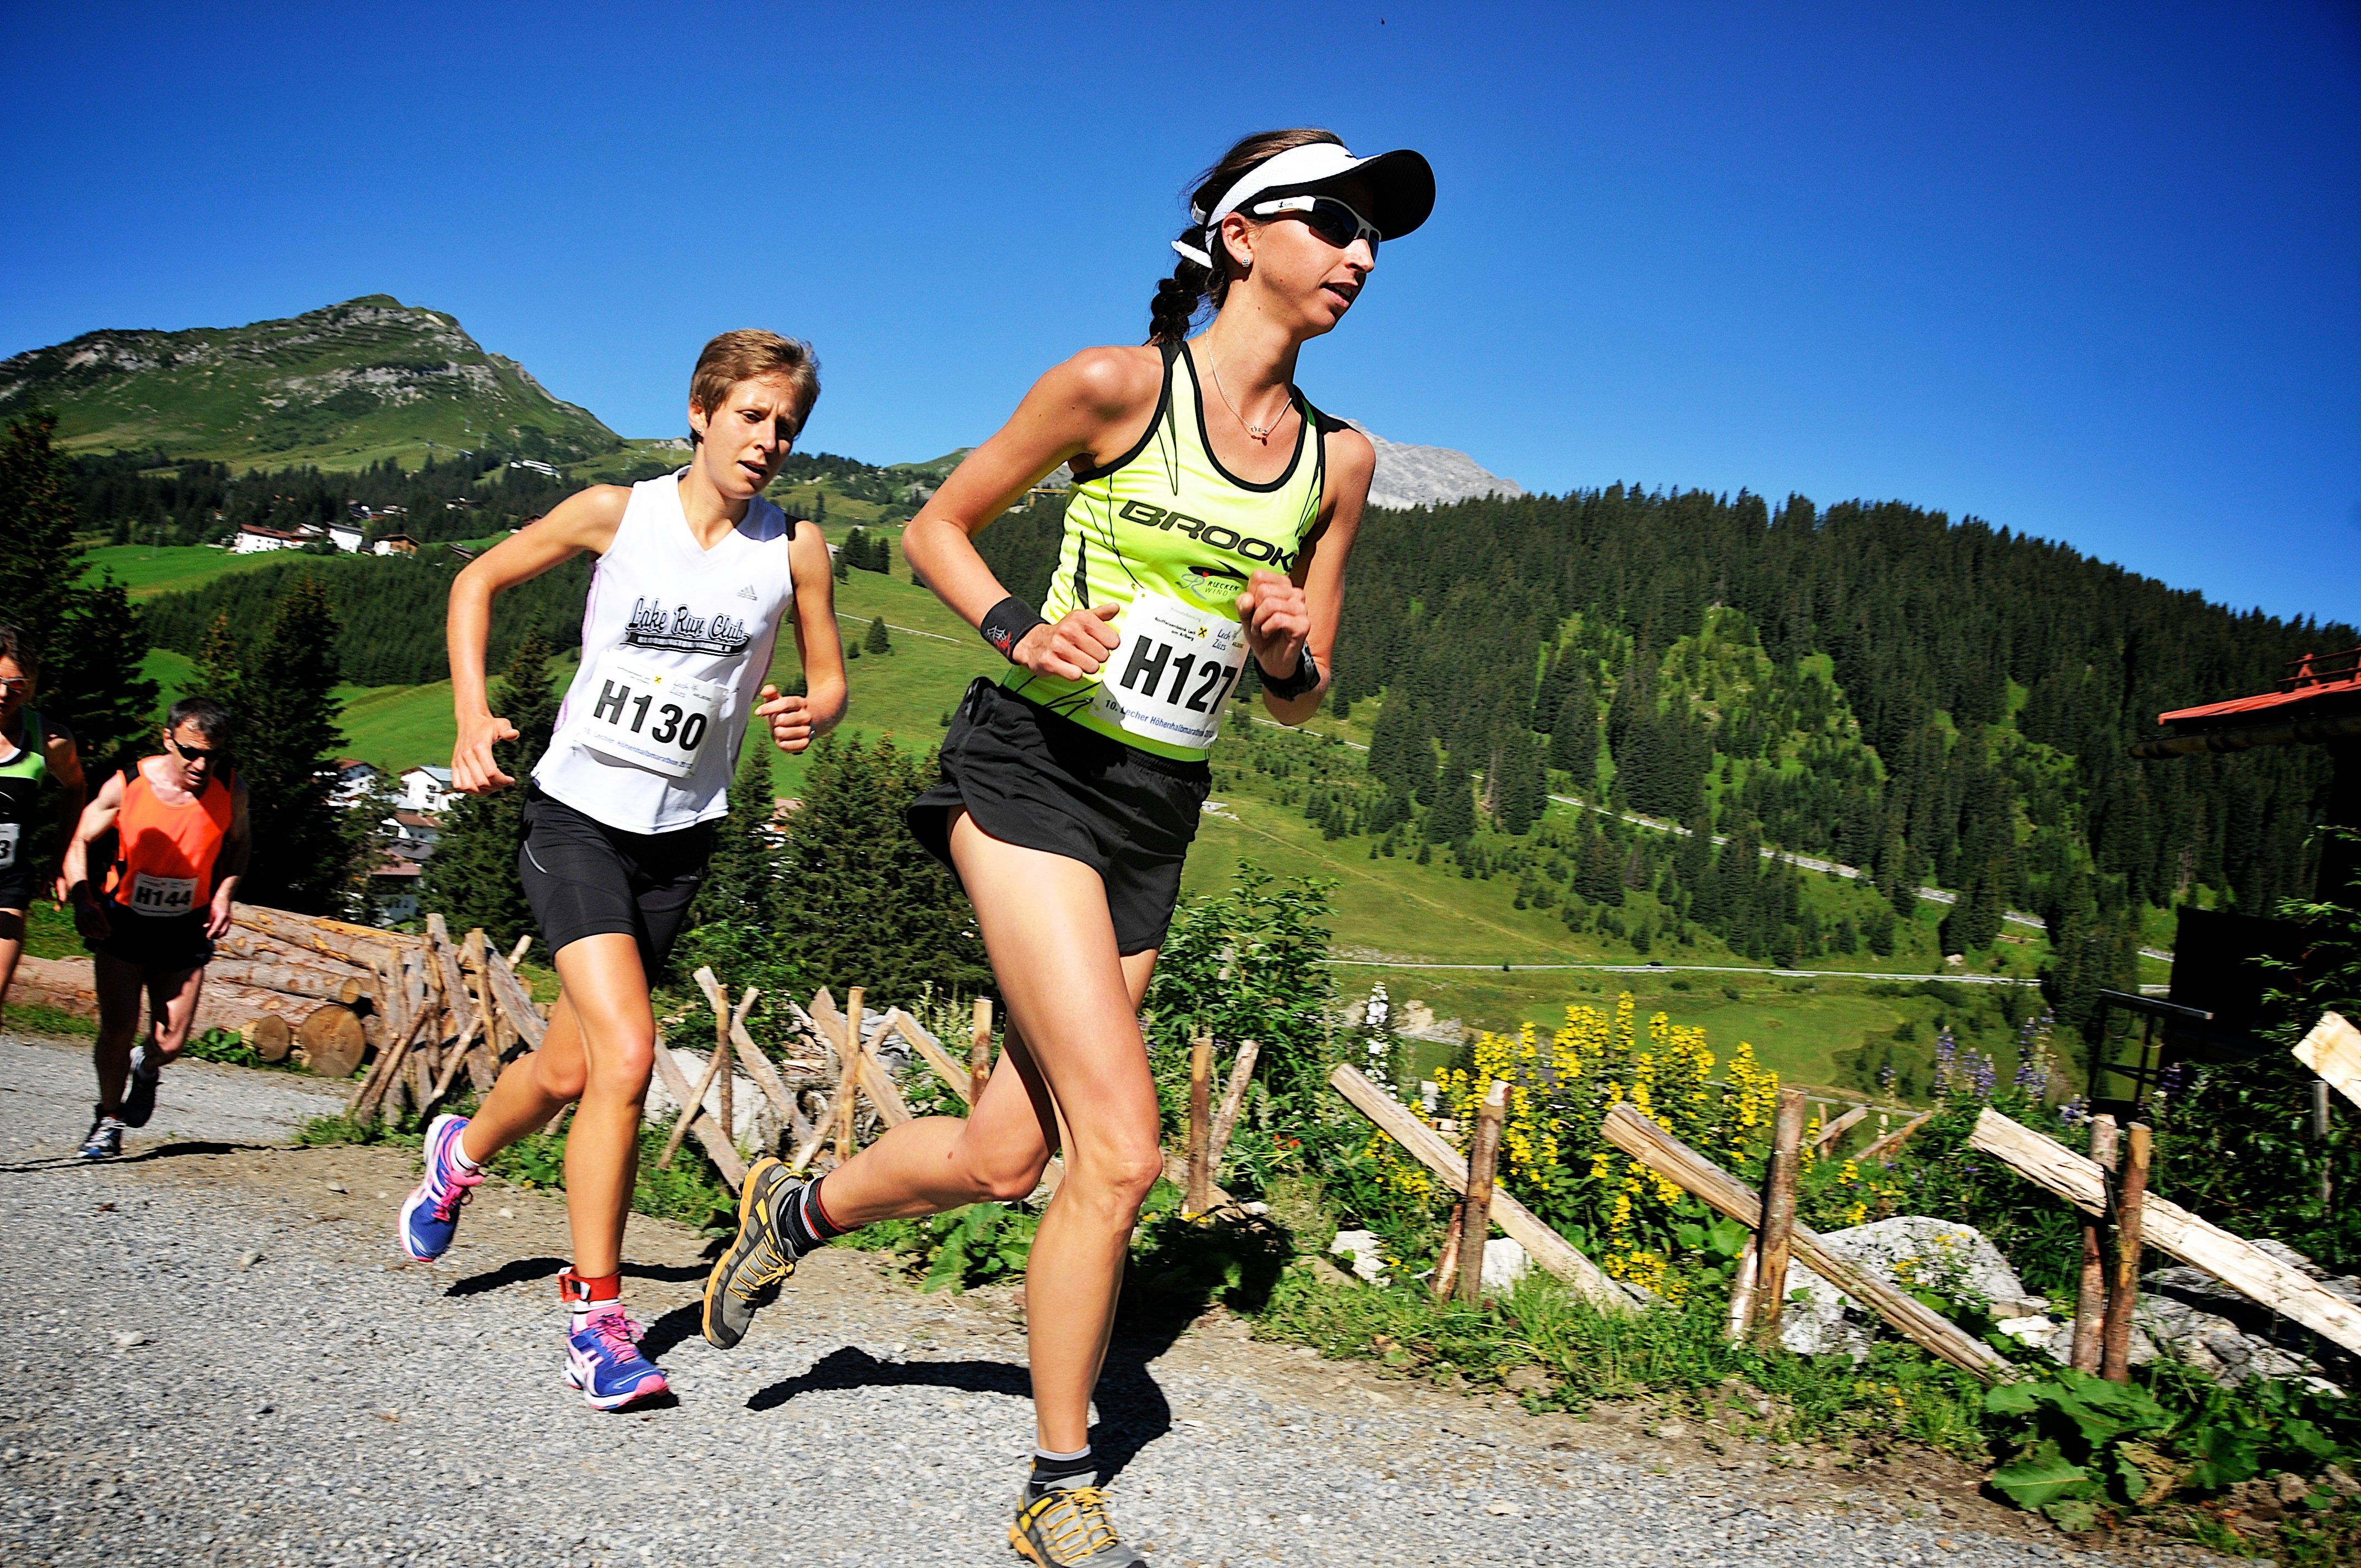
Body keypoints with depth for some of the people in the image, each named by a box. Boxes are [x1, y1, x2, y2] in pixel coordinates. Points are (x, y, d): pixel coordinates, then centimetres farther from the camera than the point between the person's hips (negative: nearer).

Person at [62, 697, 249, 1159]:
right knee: (117, 1031, -7)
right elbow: (80, 842, -3)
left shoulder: (230, 789, -11)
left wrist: (224, 893, -6)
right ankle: (109, 1119, 19)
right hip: (121, 923, -1)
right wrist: (82, 899, -18)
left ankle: (146, 1069, 35)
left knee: (170, 1043, -2)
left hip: (186, 931, 1)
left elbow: (238, 843, 9)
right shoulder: (127, 785, -15)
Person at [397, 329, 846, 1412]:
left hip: (678, 837, 3)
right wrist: (472, 717, -5)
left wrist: (808, 716, -17)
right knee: (626, 1052, -18)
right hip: (575, 813, -3)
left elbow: (830, 682, 7)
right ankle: (595, 1311, -1)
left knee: (570, 1073, 11)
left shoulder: (794, 550, -4)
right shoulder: (617, 512, -6)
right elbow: (479, 580, 7)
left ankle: (462, 1150, 46)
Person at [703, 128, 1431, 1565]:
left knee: (1005, 1156, 8)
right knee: (1121, 1151, -13)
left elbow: (1302, 704, 14)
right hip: (1034, 767, -6)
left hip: (1160, 815, 6)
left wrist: (1287, 652, -9)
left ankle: (794, 1212, 39)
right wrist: (1017, 629, -14)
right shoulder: (1115, 385, -6)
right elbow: (937, 527, 4)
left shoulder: (1340, 459, 8)